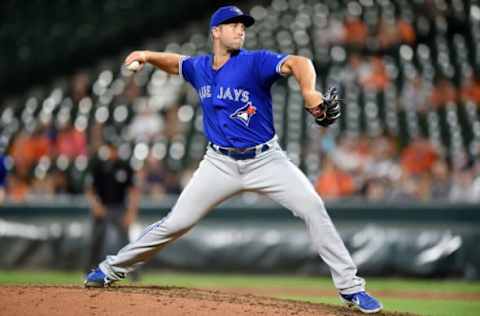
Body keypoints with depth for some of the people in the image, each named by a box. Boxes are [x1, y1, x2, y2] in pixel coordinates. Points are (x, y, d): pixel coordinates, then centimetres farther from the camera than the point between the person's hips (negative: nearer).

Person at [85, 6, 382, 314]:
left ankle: (350, 287, -8)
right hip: (220, 163, 3)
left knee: (313, 207, -17)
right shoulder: (199, 68, 2)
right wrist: (148, 56, 3)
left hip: (266, 159, -2)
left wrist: (309, 92, -53)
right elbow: (175, 62, 25)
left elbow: (298, 63, -31)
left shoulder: (255, 62, -14)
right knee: (176, 222, 0)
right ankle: (113, 269, 16)